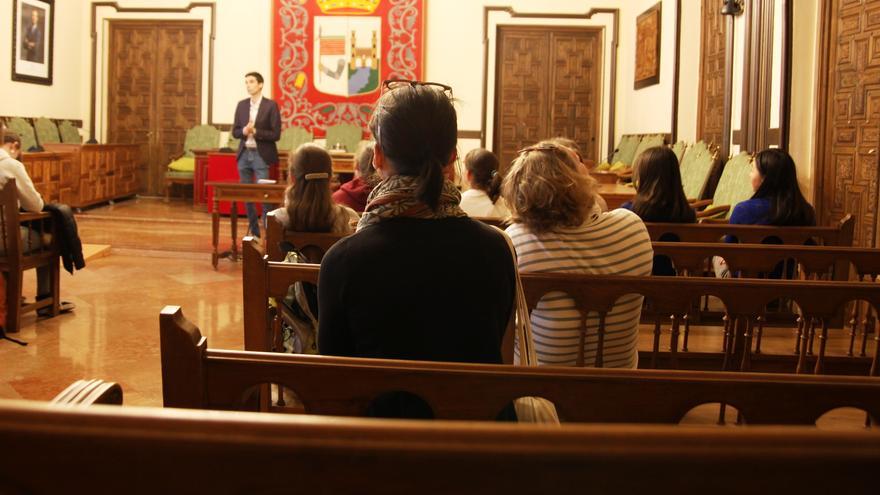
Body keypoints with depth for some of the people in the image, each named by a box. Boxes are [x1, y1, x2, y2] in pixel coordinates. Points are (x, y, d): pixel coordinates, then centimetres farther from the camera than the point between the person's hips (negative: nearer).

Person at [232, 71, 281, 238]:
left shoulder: (271, 106, -5)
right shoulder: (241, 105, 10)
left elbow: (276, 135, -9)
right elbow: (235, 131, 10)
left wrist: (255, 131, -17)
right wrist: (244, 131, -11)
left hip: (261, 155, -5)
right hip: (244, 154, 5)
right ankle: (254, 232, 17)